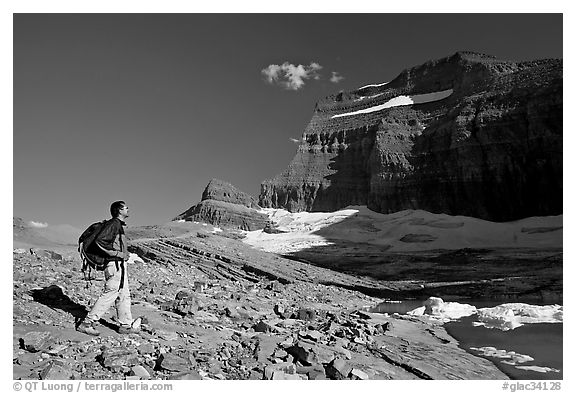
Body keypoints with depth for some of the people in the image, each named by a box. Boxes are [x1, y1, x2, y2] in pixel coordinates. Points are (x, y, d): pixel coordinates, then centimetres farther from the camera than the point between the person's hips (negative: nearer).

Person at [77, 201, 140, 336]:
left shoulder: (119, 225, 16)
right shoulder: (114, 223, -13)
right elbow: (99, 241, -23)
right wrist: (119, 254, -19)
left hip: (120, 265, 10)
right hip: (116, 265, -10)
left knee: (124, 296, 13)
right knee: (109, 295, -5)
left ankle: (126, 325, 21)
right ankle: (87, 323, 4)